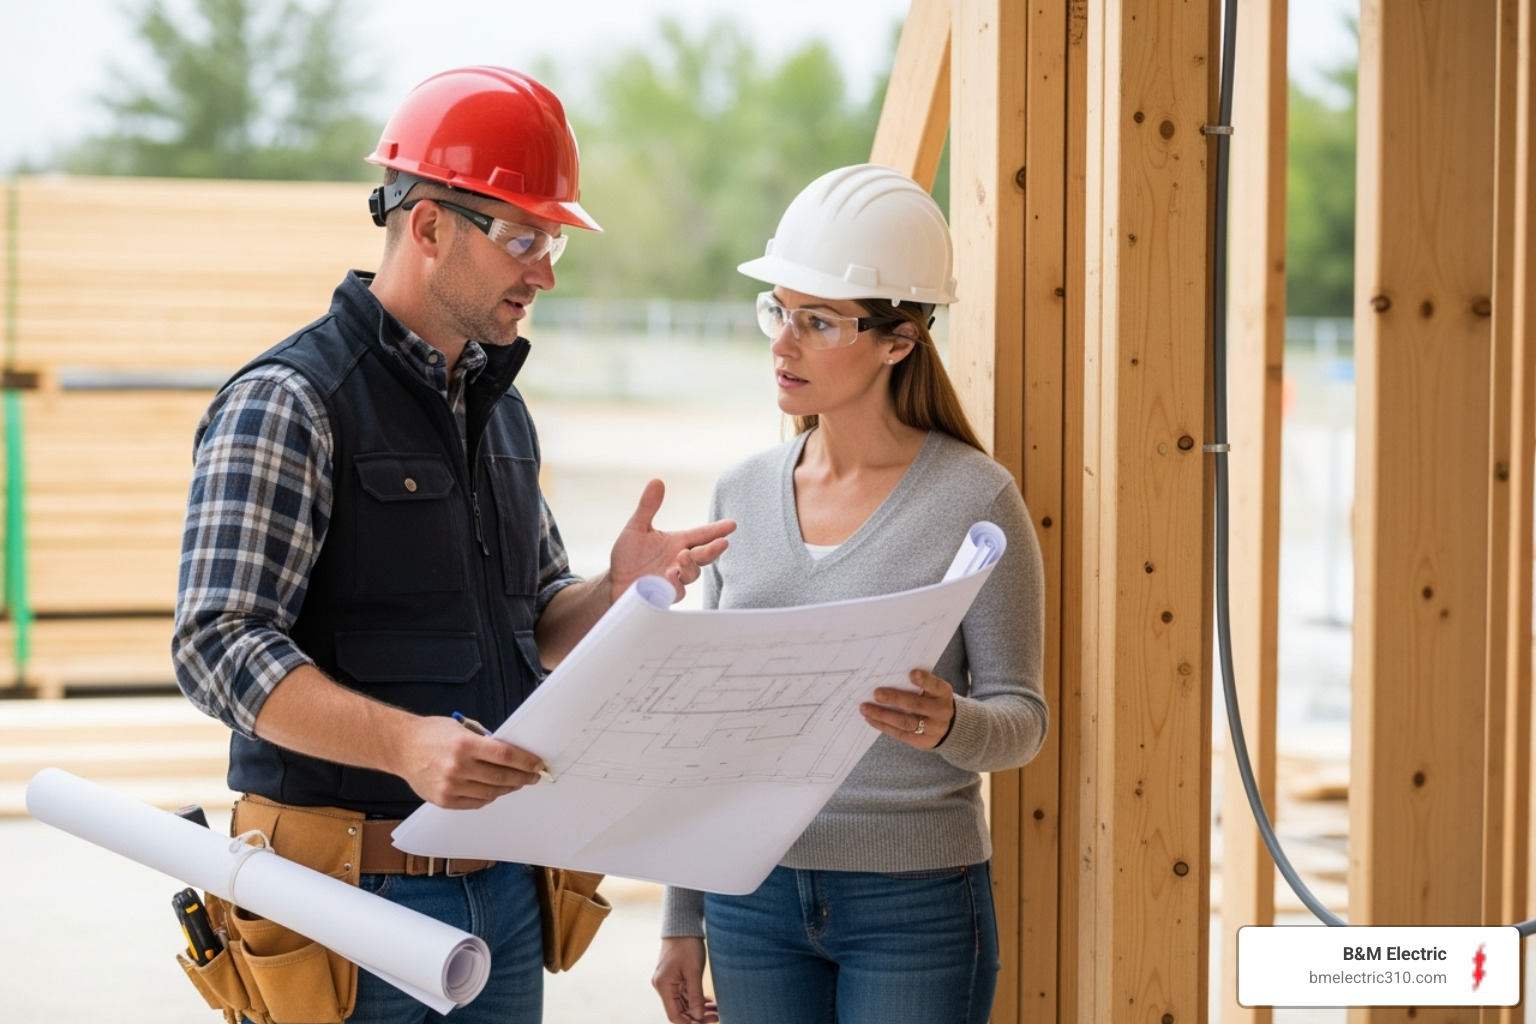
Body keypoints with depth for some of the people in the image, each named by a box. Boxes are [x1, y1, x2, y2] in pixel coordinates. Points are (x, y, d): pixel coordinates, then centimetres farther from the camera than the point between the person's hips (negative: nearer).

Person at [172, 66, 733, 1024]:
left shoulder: (497, 406, 15)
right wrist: (404, 742, -34)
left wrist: (617, 593, -3)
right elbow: (219, 649, -20)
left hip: (503, 890, 7)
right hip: (350, 890, -7)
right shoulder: (288, 403, -11)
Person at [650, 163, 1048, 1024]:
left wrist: (950, 724, -28)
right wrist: (684, 920, 11)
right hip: (755, 895, 4)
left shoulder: (976, 500, -7)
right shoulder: (743, 495, 6)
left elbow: (1022, 717, -6)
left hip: (914, 898, -4)